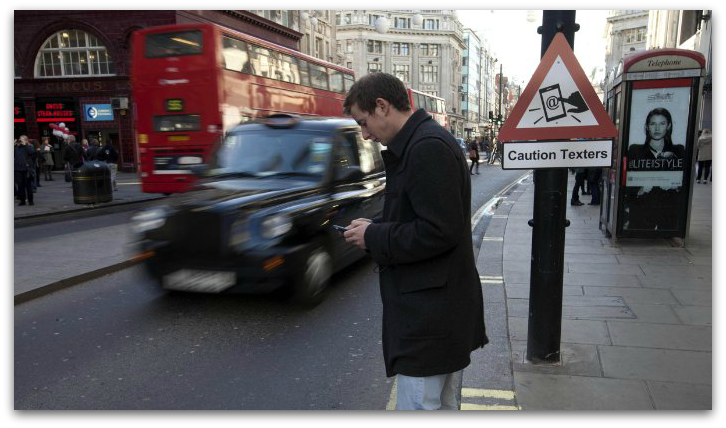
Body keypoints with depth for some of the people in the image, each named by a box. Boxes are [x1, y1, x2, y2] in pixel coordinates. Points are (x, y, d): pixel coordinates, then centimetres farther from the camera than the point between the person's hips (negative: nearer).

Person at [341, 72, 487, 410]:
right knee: (444, 402, 21)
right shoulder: (424, 142, 13)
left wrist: (374, 237, -14)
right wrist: (376, 226, 5)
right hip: (440, 309, 10)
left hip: (430, 314, -10)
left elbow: (439, 232, -25)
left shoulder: (428, 148, -20)